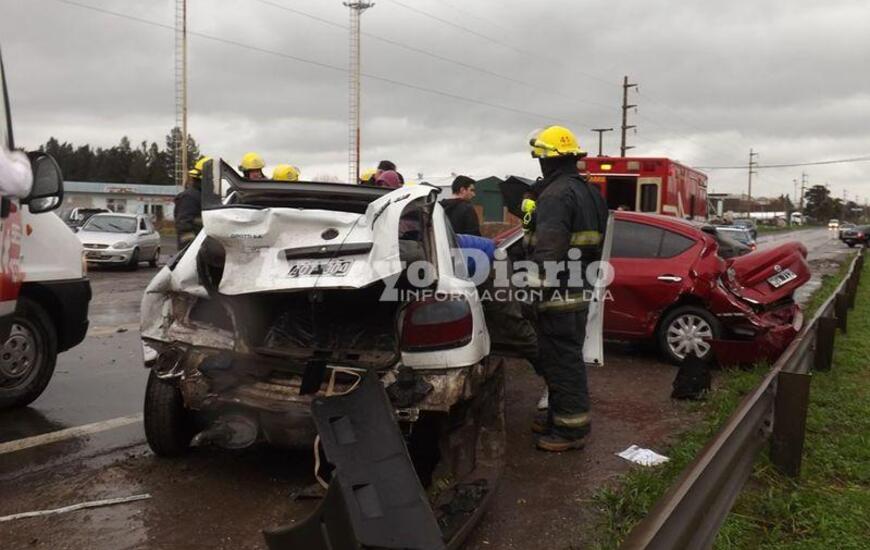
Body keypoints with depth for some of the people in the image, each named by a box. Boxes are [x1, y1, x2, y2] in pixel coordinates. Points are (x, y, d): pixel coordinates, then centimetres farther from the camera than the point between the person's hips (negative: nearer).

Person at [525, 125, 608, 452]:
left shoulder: (556, 194, -17)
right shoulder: (588, 192, 16)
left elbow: (547, 250, -27)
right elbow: (594, 243, 22)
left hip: (559, 293, -10)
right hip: (580, 288, 10)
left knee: (560, 359, -2)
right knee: (568, 355, 18)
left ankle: (570, 428, 6)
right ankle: (561, 415, 31)